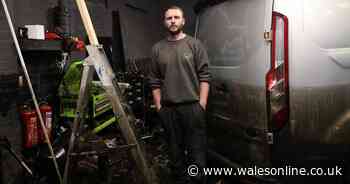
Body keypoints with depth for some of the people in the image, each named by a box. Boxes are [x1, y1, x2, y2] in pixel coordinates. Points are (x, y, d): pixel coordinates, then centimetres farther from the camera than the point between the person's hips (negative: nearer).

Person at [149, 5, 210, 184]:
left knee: (197, 152, 0)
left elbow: (204, 77, -3)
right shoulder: (157, 48, 9)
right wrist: (159, 106, 2)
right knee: (175, 152, 13)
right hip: (168, 109, 3)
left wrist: (201, 104, -10)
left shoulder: (194, 44, 1)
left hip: (192, 107, -3)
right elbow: (155, 81, 8)